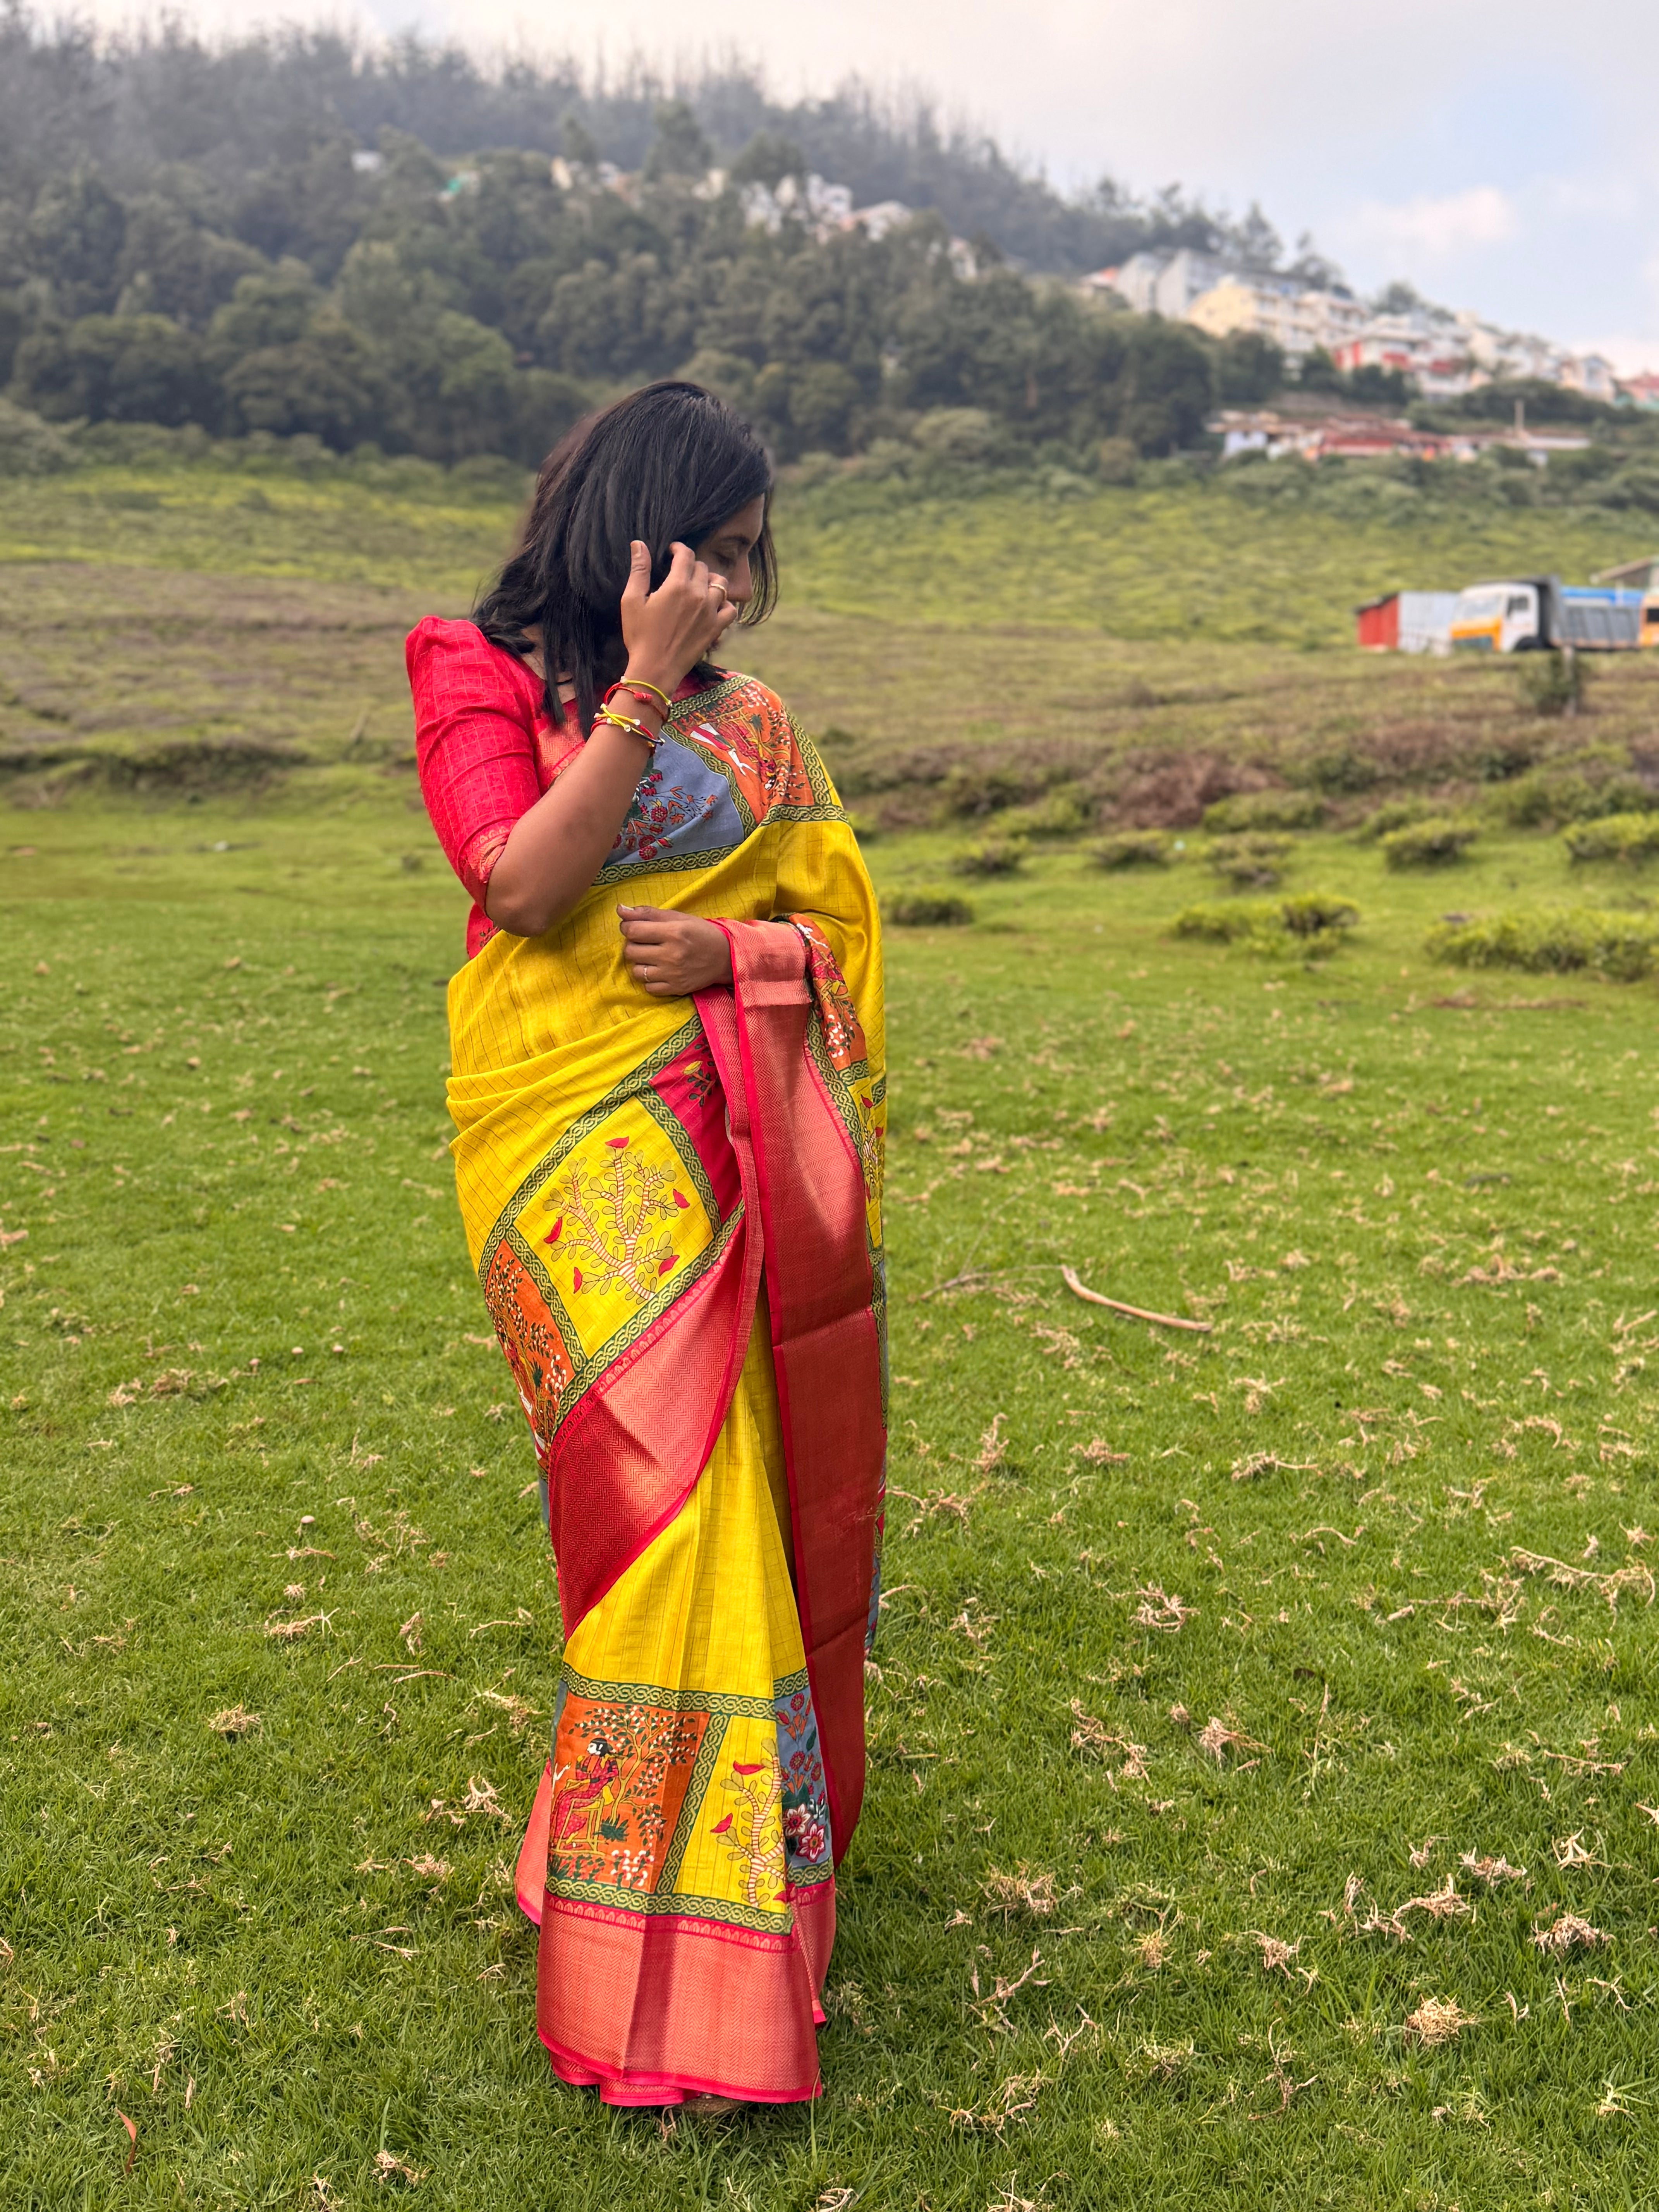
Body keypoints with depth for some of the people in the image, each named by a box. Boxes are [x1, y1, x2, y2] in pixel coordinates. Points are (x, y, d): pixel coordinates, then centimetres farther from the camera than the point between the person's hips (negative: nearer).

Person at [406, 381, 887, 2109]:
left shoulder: (752, 723, 14)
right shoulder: (486, 677, 3)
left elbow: (840, 927, 12)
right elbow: (523, 882, -13)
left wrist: (732, 949, -9)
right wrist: (644, 692, -16)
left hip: (757, 1151, 5)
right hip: (584, 1143, -4)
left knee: (772, 1500, 7)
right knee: (665, 1488, -10)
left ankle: (766, 1840, 28)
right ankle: (661, 1973, 3)